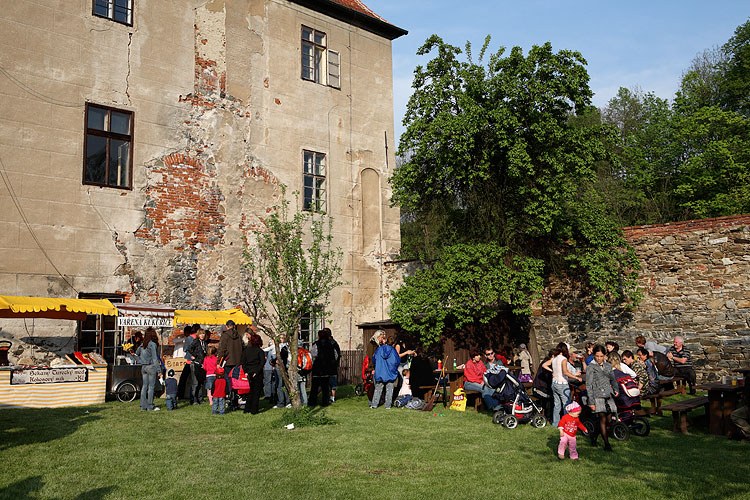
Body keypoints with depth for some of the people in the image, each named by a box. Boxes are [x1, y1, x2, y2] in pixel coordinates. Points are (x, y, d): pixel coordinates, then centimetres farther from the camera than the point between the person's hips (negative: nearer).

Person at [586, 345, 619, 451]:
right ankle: (607, 444, -6)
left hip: (608, 395, 5)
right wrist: (591, 402, -11)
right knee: (603, 419, -12)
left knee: (606, 419, 4)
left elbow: (613, 379, 25)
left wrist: (615, 389, 4)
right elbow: (589, 386, -5)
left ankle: (594, 436, 26)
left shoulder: (608, 366, 13)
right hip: (598, 396, -5)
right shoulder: (591, 367, -2)